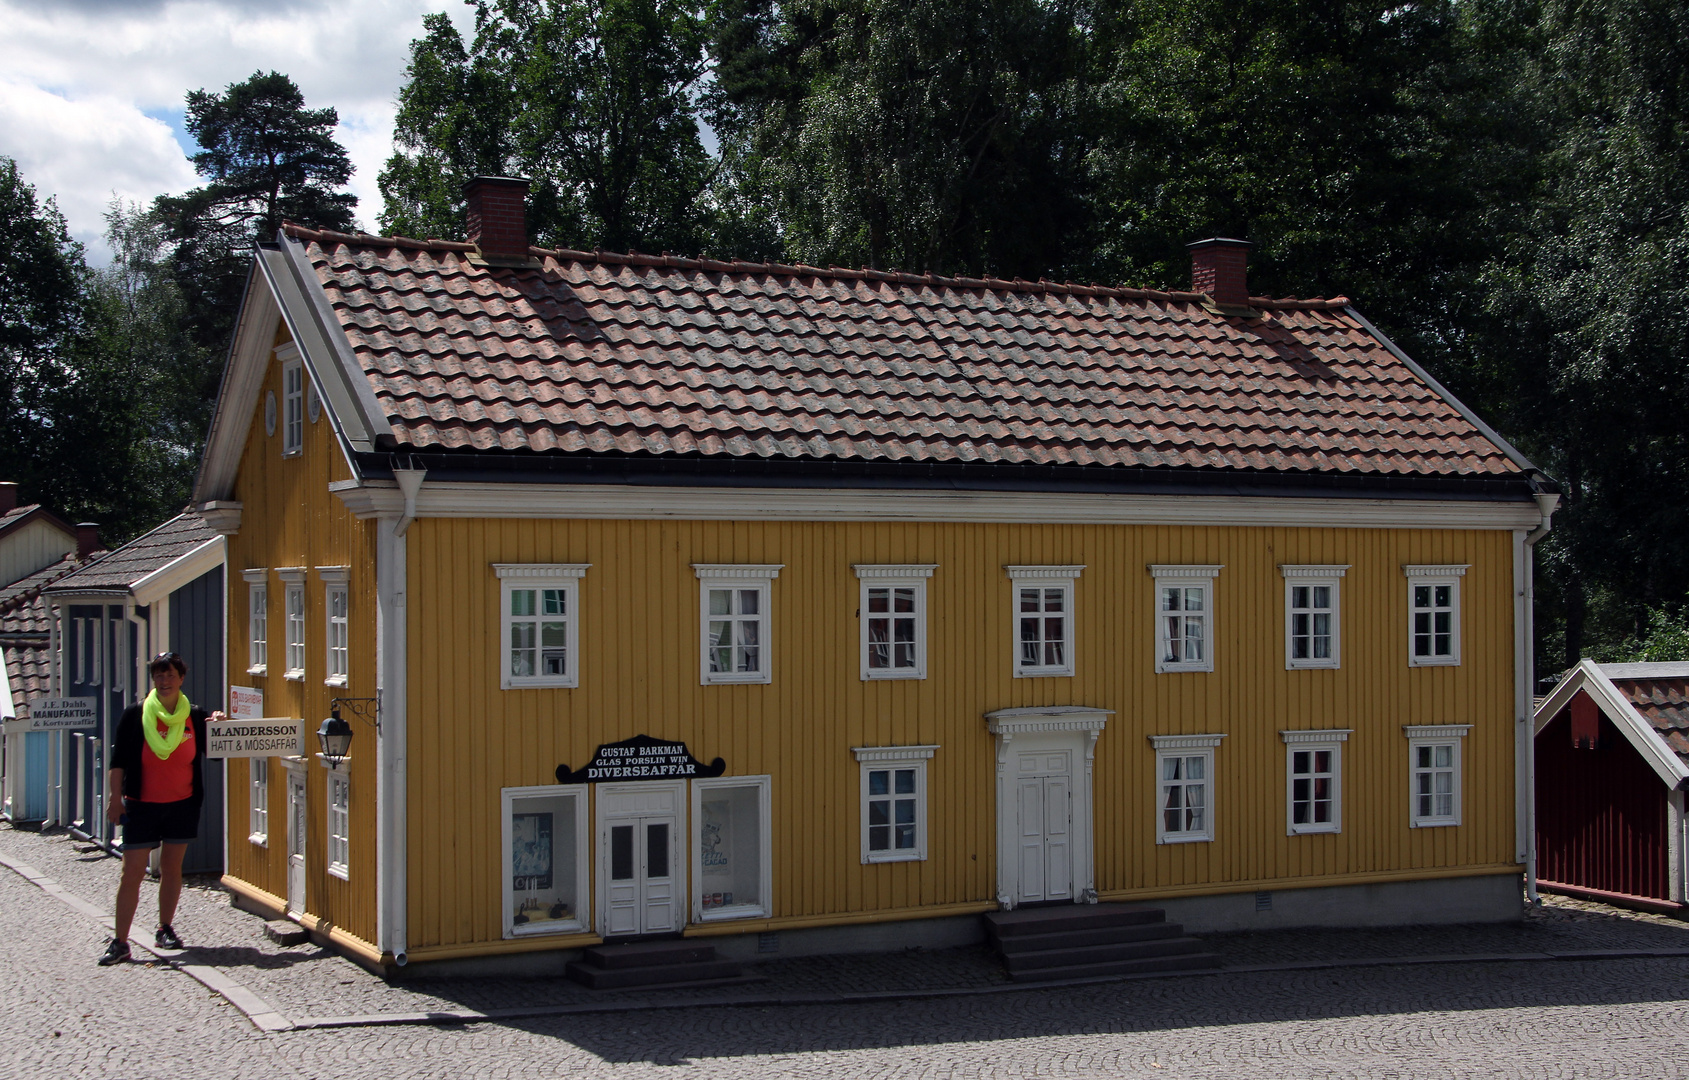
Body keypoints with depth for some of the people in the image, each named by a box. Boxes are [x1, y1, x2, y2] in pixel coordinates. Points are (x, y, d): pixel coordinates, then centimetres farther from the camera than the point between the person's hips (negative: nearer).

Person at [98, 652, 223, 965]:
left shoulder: (195, 716, 1)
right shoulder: (136, 715, -4)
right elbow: (118, 761, -1)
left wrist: (219, 725, -8)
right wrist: (115, 798, -7)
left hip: (183, 806, 2)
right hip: (142, 806, -2)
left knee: (171, 868, 10)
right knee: (132, 872, -5)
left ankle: (165, 930, 25)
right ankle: (120, 942, -2)